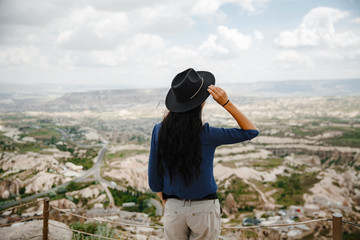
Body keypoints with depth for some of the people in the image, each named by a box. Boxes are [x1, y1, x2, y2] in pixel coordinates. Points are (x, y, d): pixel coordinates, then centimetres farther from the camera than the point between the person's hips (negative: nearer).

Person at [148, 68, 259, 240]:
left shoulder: (159, 131, -9)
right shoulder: (206, 135, -19)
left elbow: (154, 181, -1)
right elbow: (251, 131, -7)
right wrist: (226, 103, -15)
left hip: (174, 210, 3)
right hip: (204, 210, -3)